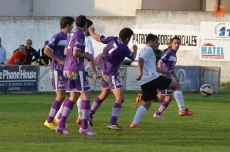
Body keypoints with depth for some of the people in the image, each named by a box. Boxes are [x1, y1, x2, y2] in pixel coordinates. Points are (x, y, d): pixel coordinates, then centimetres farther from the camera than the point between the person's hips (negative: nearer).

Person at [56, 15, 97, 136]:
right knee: (86, 96, -4)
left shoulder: (71, 35, 14)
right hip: (77, 69, -9)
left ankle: (61, 125, 8)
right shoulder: (80, 35, -12)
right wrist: (88, 57, -6)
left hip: (68, 69, 9)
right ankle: (84, 127, -7)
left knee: (73, 97, 12)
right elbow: (75, 53, -21)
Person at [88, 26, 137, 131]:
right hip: (111, 74, -9)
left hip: (104, 72, 9)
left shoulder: (112, 40, -3)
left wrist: (91, 31, 31)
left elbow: (98, 38, 11)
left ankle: (89, 115, 36)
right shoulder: (124, 49, -18)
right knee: (120, 97, -13)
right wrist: (135, 49, 24)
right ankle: (112, 123, -23)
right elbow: (133, 57, 2)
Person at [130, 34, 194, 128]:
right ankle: (182, 110, -1)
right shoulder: (148, 49, -3)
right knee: (176, 85, 1)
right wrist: (141, 73, -30)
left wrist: (167, 72, 41)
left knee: (147, 104, 15)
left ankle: (134, 123, 1)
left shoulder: (146, 50, 29)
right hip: (152, 78, -10)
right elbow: (140, 60, -22)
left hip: (145, 82, 10)